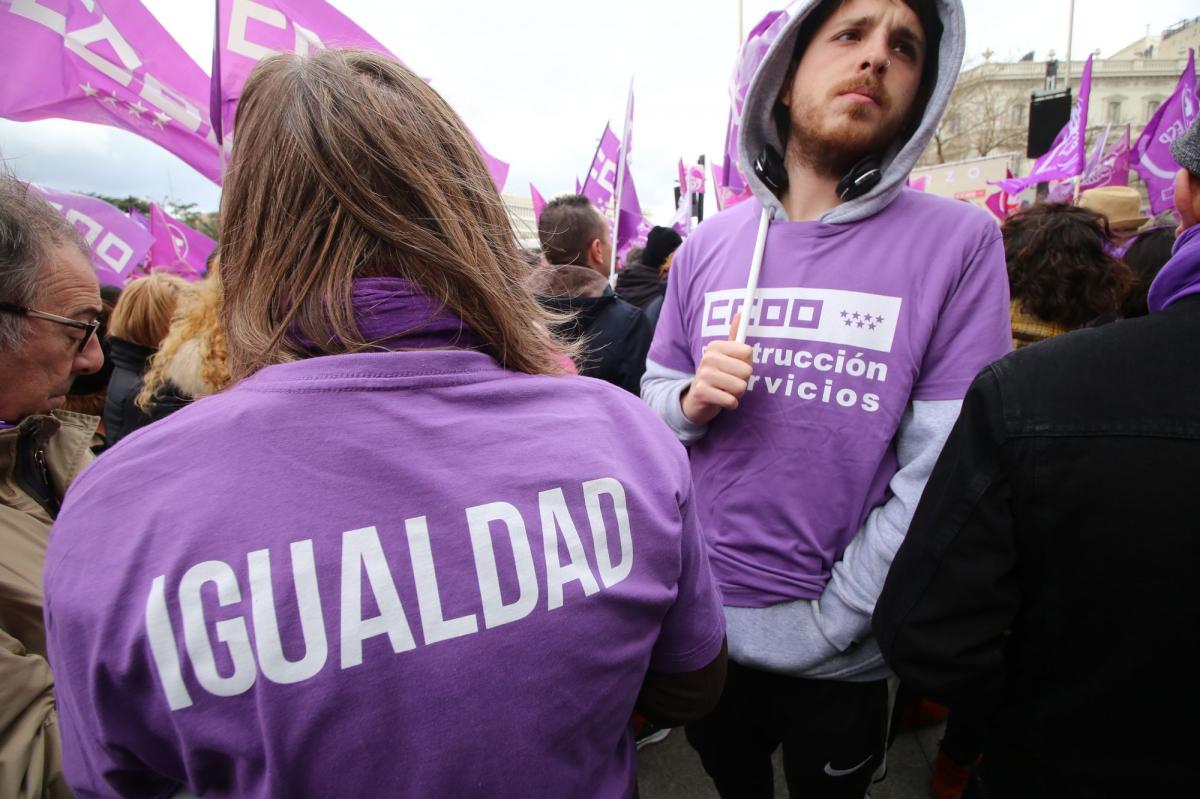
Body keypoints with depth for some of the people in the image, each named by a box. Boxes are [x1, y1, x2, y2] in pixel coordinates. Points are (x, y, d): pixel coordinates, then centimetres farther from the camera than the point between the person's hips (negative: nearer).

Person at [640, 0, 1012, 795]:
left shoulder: (958, 241, -13)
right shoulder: (709, 243, -3)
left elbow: (942, 475, -16)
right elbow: (653, 396, 5)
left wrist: (827, 622, -15)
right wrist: (691, 401, -17)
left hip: (842, 658, -2)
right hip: (703, 619, 3)